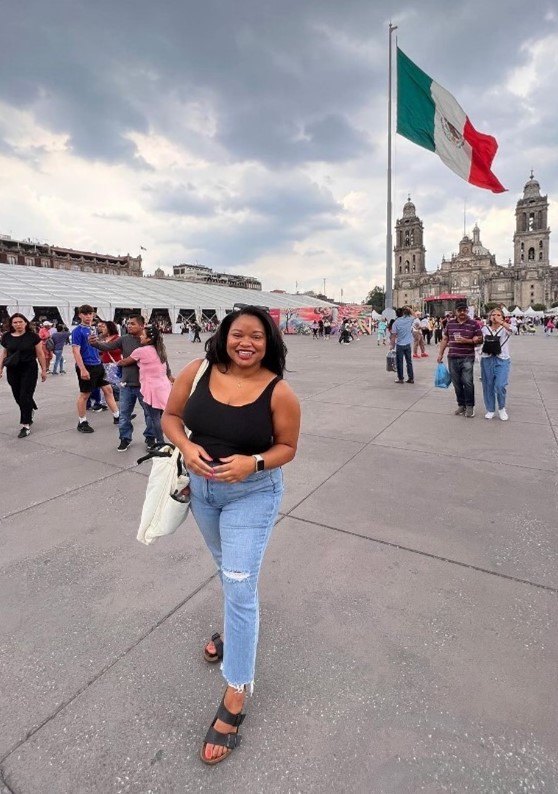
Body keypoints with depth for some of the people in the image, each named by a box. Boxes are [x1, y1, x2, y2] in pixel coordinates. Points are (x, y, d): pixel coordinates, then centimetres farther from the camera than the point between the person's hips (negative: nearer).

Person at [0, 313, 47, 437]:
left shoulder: (33, 336, -5)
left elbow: (40, 354, -2)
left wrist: (44, 370, -2)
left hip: (29, 370, -4)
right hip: (12, 371, 4)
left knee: (25, 397, -5)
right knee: (18, 397, 10)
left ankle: (26, 425, 2)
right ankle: (30, 411, 40)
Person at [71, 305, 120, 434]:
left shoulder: (93, 329, 11)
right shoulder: (78, 331, -11)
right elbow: (76, 351, -17)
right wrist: (82, 369, -23)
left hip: (98, 365, 8)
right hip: (86, 366, -7)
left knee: (108, 389, 9)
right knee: (84, 394, 2)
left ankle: (117, 416, 18)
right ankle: (82, 423, 15)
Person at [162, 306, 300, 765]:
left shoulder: (279, 392, -20)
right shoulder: (197, 372, -12)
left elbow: (287, 447, -10)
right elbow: (171, 416, -1)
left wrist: (254, 463, -28)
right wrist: (185, 445, -21)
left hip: (252, 493, -4)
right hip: (201, 486, 5)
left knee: (240, 587, -1)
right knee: (226, 568, 28)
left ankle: (236, 695, 21)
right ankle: (236, 629, 59)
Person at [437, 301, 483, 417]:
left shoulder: (473, 324, 0)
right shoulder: (450, 323, 9)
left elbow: (479, 339, 0)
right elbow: (445, 339, 15)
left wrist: (466, 340, -15)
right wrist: (440, 353, 11)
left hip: (467, 358, -3)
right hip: (452, 358, 3)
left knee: (467, 382, -9)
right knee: (457, 383, 8)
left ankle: (470, 406, 6)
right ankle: (461, 405, 21)